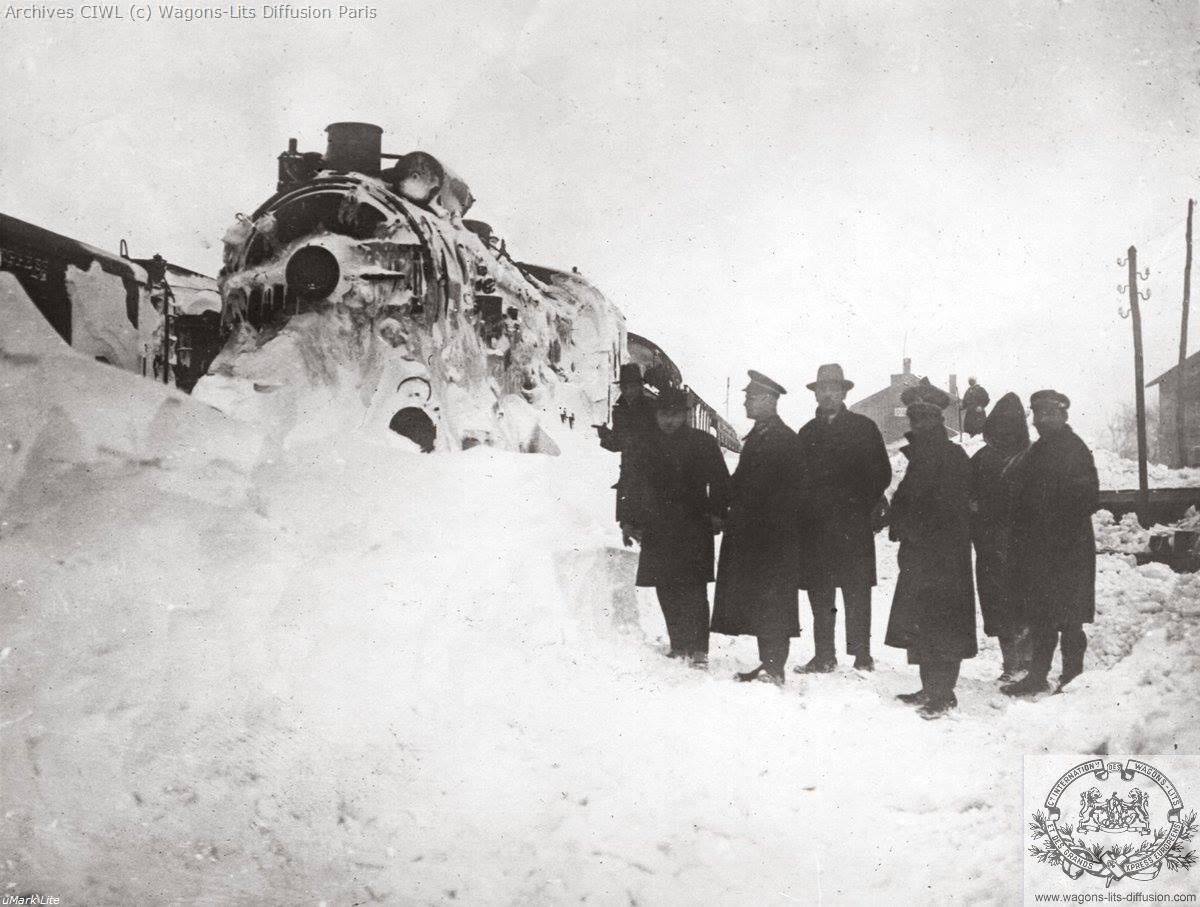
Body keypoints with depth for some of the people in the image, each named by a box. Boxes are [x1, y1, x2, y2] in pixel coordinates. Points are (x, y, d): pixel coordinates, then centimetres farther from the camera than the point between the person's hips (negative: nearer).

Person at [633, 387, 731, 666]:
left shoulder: (702, 442, 3)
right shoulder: (648, 445, 12)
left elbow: (719, 481, 3)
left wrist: (717, 513, -7)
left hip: (694, 527, -4)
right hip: (658, 529, 4)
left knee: (693, 590, -10)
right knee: (667, 591, 5)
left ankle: (699, 649, -9)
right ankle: (679, 645, 14)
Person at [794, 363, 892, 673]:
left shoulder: (864, 428, 6)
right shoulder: (807, 433, 16)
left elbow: (881, 473, 3)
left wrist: (859, 507, -5)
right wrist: (806, 512, 2)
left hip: (853, 527, -3)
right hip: (815, 527, 3)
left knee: (857, 594, -4)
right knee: (820, 595, 2)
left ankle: (862, 656, 1)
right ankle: (823, 657, 7)